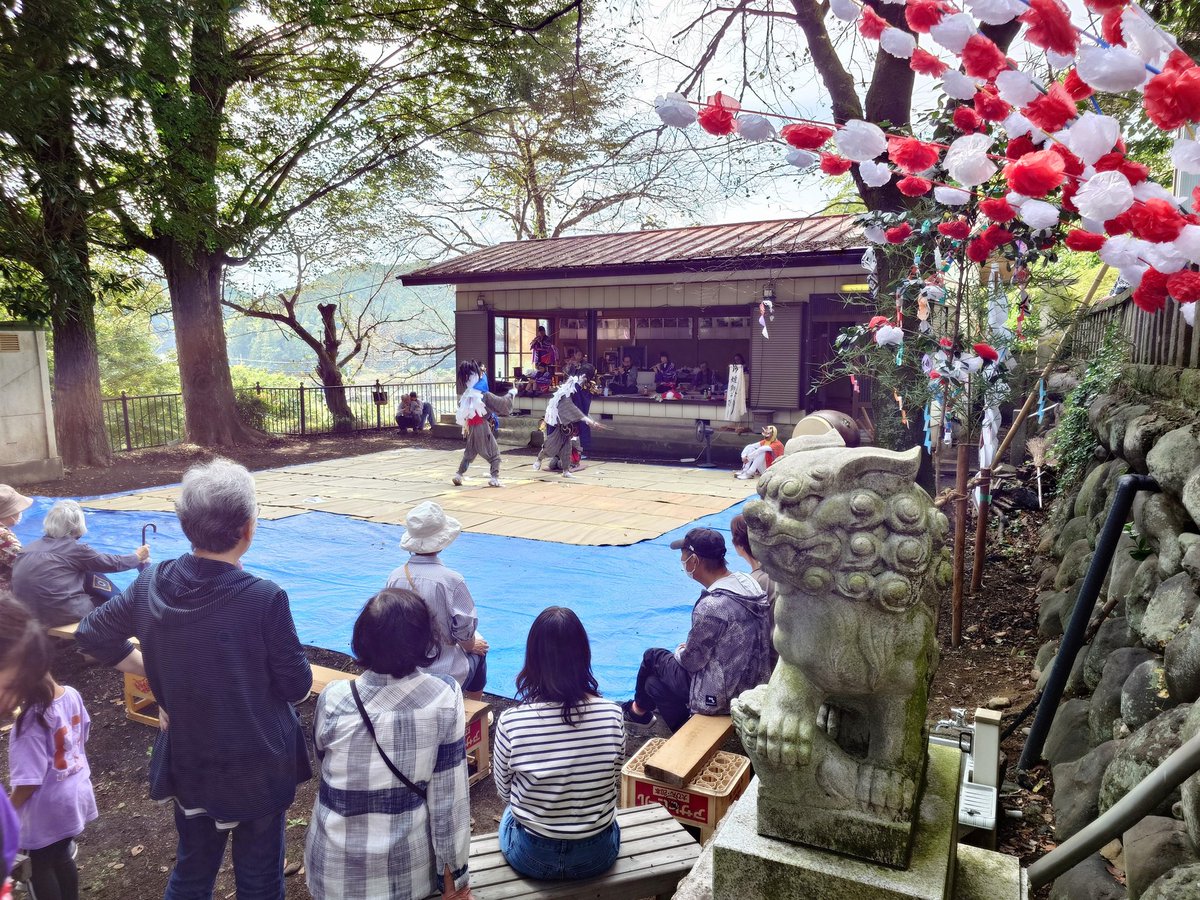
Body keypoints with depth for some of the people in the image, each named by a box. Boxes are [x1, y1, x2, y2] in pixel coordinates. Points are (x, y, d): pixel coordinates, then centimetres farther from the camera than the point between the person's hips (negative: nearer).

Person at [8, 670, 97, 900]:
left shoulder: (32, 720, -31)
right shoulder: (72, 694, -9)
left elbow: (29, 781, -24)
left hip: (48, 809, -7)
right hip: (77, 794, 7)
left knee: (39, 868, 17)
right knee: (62, 857, 26)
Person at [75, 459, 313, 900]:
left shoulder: (151, 583, -12)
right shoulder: (265, 598, -27)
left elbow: (91, 635, 6)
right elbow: (297, 687, -17)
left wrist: (155, 671, 10)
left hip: (188, 759, 5)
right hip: (259, 764, -4)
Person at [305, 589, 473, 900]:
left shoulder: (334, 700, -17)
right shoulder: (445, 697, -17)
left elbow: (327, 764, 3)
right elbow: (449, 793, -12)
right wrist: (454, 872, -1)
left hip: (338, 873, 0)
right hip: (411, 867, 0)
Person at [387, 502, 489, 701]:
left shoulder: (394, 577, -9)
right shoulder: (451, 580, -24)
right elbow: (464, 631, -15)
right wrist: (472, 646, 8)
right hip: (444, 675, -4)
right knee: (478, 651, 28)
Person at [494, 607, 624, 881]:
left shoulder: (510, 722, -22)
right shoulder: (612, 715, -18)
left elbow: (504, 792, -5)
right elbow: (614, 783, -2)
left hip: (532, 858, -1)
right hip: (599, 855, 1)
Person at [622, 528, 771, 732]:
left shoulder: (711, 607, -32)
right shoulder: (748, 582, -6)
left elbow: (692, 661, -18)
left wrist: (681, 652, 4)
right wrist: (690, 647, 11)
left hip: (721, 697, -7)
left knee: (652, 657, 15)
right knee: (655, 684, 20)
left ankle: (639, 709, 42)